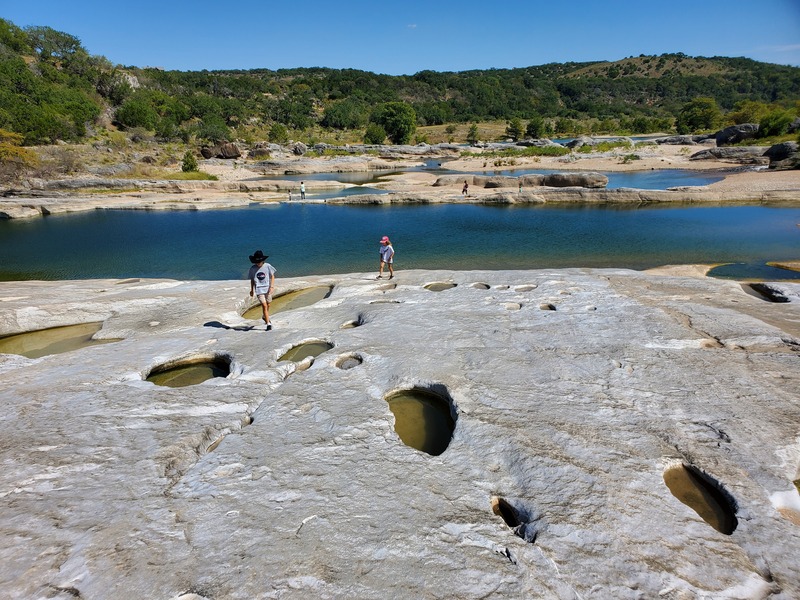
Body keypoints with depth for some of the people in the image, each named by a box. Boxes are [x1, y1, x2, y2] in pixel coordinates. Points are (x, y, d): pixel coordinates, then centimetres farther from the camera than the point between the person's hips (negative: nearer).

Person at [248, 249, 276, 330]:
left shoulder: (267, 266, -5)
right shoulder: (252, 269, -2)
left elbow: (272, 276, 0)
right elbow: (252, 280, 10)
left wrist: (272, 286, -10)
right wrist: (252, 290, 13)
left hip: (267, 288, 1)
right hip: (259, 289, -1)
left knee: (268, 305, 15)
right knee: (264, 305, -12)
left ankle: (265, 317, 45)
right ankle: (268, 323, -8)